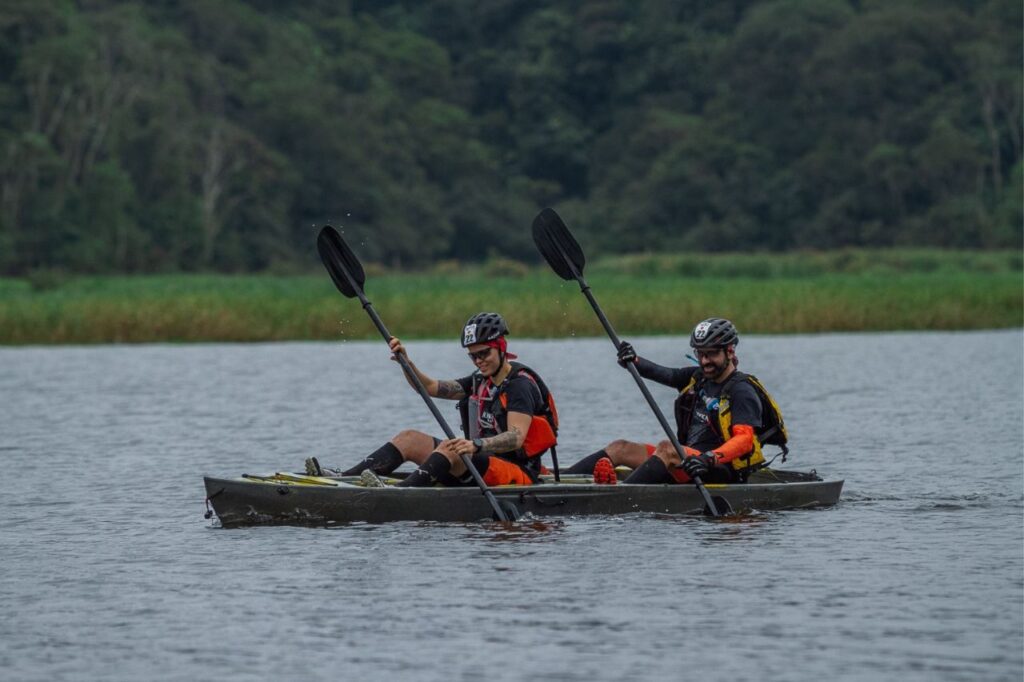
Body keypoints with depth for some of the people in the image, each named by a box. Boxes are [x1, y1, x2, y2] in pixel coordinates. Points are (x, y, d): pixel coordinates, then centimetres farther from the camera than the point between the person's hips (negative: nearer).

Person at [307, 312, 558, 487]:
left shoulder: (520, 384, -11)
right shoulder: (480, 382, 17)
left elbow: (516, 437, -25)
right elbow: (431, 387, 16)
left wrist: (476, 445, -40)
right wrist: (406, 362, -1)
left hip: (516, 473, -9)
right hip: (480, 465, 9)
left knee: (450, 447, -33)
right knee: (409, 438, 1)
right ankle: (342, 478, -13)